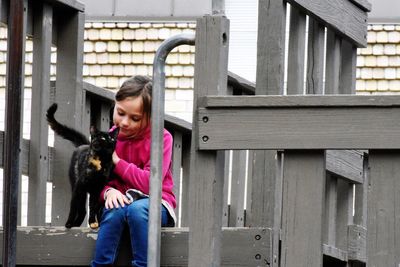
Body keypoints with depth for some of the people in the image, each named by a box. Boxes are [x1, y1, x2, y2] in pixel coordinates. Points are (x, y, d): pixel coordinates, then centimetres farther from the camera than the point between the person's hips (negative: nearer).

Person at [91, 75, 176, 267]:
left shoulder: (161, 138, -8)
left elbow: (150, 183, -17)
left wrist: (117, 161, -11)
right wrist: (109, 191, -18)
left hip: (154, 203, -3)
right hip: (120, 201, 3)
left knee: (137, 208, -37)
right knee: (115, 211, -33)